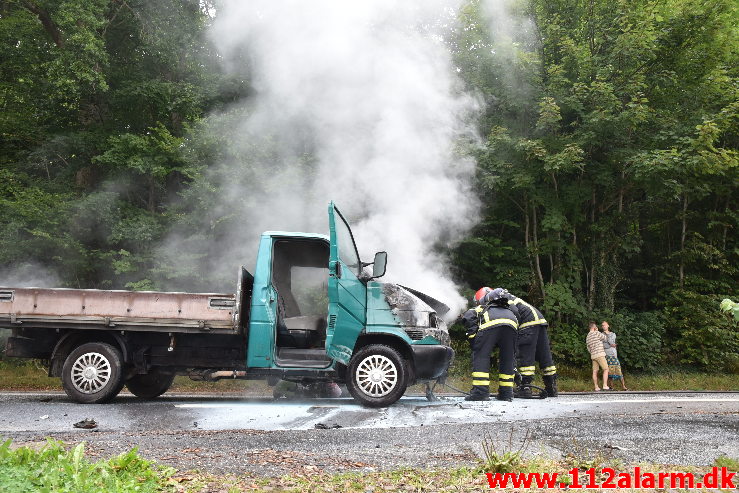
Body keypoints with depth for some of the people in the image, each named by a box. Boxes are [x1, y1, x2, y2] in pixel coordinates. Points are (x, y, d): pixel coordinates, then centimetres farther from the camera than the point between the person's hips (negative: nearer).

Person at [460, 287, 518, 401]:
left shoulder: (478, 309, 35)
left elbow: (467, 317, 10)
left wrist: (473, 336, 11)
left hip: (491, 323, -4)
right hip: (511, 322, 4)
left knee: (481, 356, 6)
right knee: (507, 358, 18)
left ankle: (480, 391, -1)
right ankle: (506, 393, 22)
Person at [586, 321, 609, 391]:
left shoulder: (587, 337, 15)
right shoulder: (596, 333, -9)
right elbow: (605, 338, 4)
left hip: (593, 356, 7)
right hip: (600, 354, -7)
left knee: (595, 371, 6)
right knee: (606, 369, -2)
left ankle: (596, 387, 6)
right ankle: (605, 386, -10)